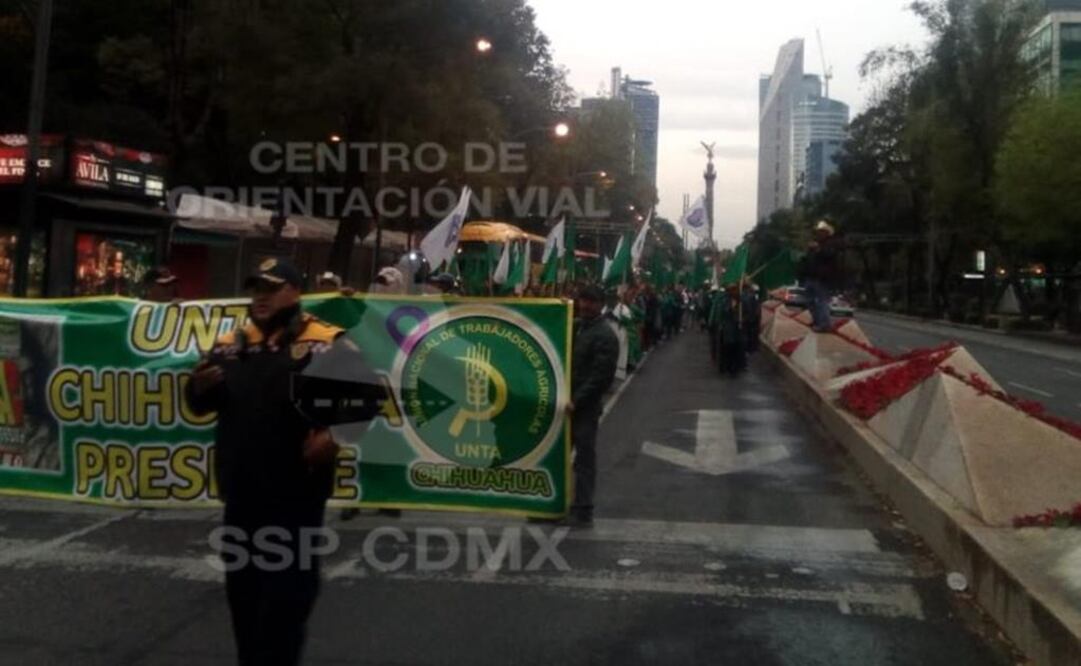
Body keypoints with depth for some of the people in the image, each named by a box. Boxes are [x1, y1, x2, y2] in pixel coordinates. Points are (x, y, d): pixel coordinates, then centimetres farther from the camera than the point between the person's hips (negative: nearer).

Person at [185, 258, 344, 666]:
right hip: (241, 488, 6)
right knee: (242, 580, 17)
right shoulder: (230, 345, 12)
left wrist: (335, 433, -24)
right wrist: (201, 386, -6)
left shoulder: (325, 342, -6)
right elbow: (200, 405, 16)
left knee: (289, 583, -1)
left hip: (295, 489, -6)